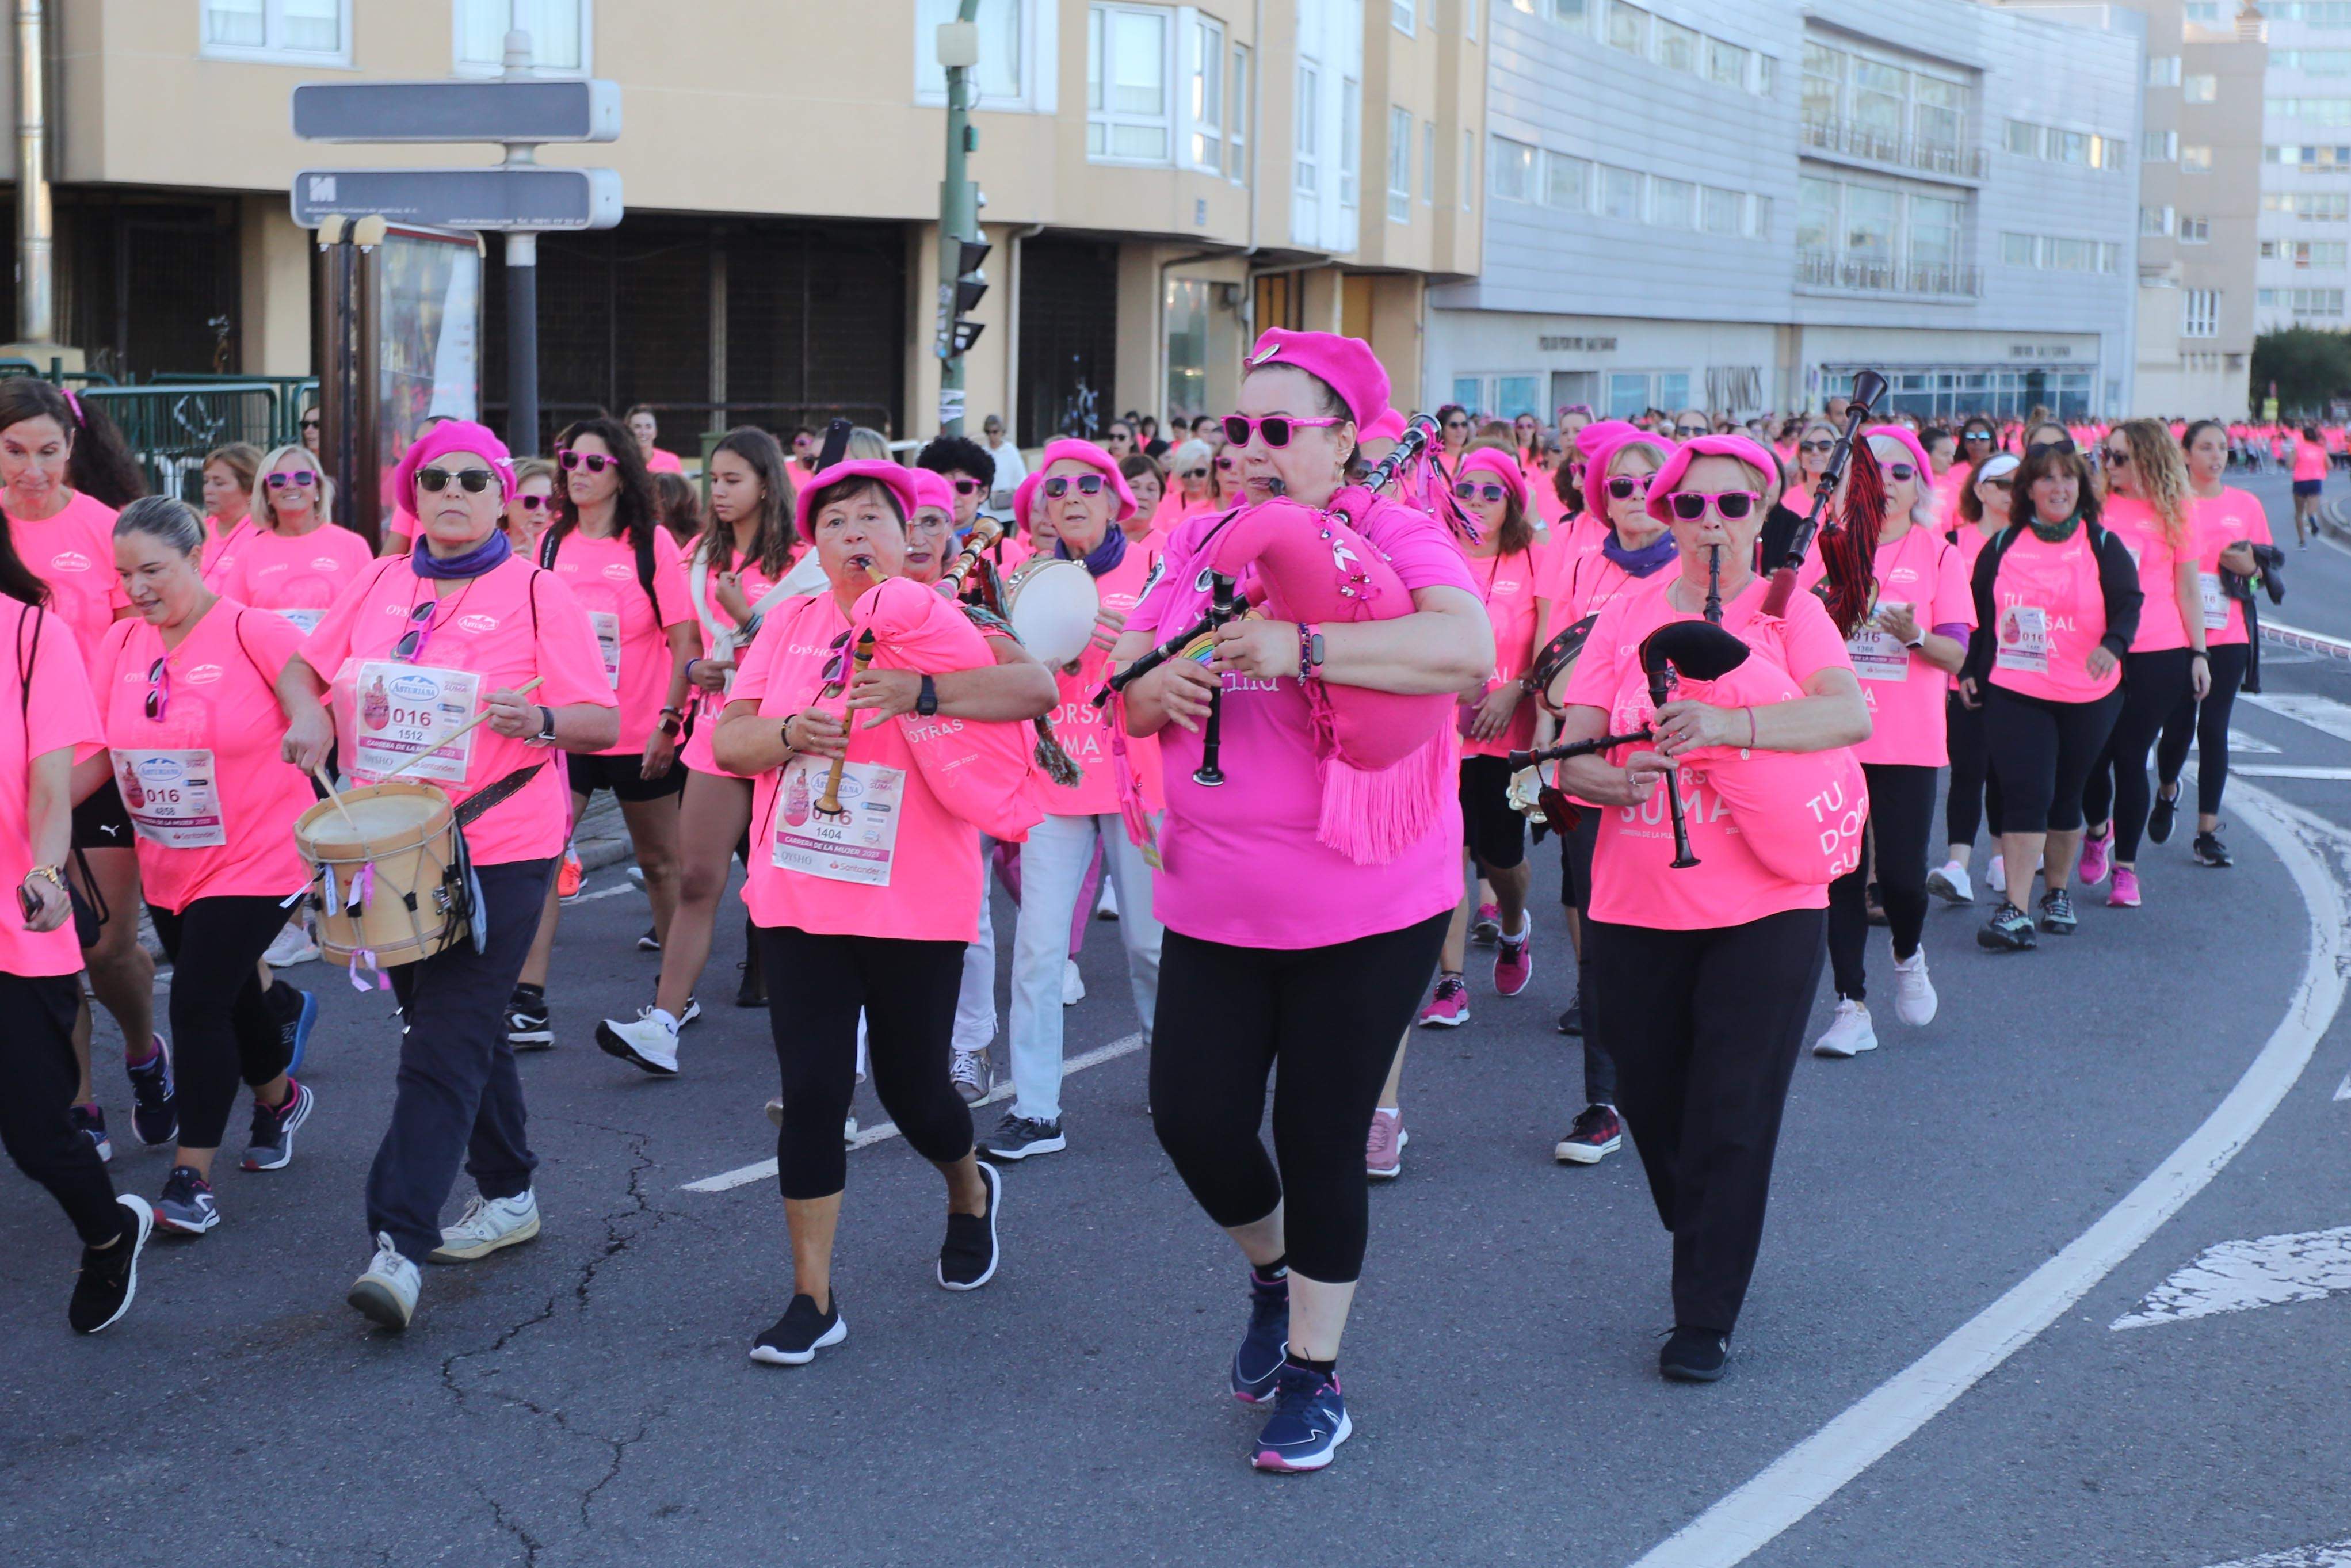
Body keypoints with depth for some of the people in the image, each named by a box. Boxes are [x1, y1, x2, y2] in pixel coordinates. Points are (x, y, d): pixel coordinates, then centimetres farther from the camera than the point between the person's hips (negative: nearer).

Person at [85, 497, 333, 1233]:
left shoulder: (255, 631, -14)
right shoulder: (121, 644, 2)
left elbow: (314, 715, -17)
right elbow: (95, 754, 4)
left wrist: (308, 726, -41)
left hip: (255, 860, -6)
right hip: (167, 865, 6)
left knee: (198, 1003, -12)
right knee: (230, 995, 20)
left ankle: (191, 1177, -3)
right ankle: (280, 1100, 48)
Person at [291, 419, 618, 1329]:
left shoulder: (535, 592, -4)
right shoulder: (380, 585, 10)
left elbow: (604, 722, -6)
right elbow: (311, 669, 20)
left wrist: (539, 722, -26)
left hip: (498, 850, -6)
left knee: (444, 1046, -10)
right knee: (462, 1030, 16)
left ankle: (399, 1245, -13)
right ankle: (508, 1195, 31)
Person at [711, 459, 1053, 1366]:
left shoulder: (932, 621, -3)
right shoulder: (792, 624, 7)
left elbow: (1039, 689, -16)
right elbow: (728, 743, 4)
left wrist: (923, 693, -29)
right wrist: (789, 731, -17)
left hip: (914, 901, -2)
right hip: (799, 895, 2)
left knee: (913, 1089, 8)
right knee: (811, 1093, -3)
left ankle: (971, 1192, 43)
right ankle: (812, 1299, 7)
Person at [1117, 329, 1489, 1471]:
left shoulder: (1393, 537, -8)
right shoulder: (1199, 543, 9)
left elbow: (1468, 648, -27)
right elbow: (1131, 697, 13)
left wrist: (1301, 646, -34)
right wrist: (1157, 690, -11)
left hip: (1368, 907, -4)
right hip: (1215, 902, 4)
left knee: (1322, 1141, 4)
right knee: (1193, 1117, 0)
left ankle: (1313, 1375, 23)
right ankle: (1273, 1271, 33)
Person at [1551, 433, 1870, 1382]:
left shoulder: (1790, 612, -1)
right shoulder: (1626, 620, 5)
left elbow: (1851, 711, -20)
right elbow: (1568, 755, 1)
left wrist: (1731, 723, -35)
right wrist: (1613, 779, -23)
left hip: (1764, 908, -3)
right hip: (1635, 908, 3)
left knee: (1731, 1118, -3)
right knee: (1655, 1107, 11)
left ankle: (1707, 1320, 8)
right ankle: (1706, 1259, 37)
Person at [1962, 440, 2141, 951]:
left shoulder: (2103, 546, 2)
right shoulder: (2003, 546, 6)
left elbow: (2128, 604, -7)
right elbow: (1977, 610, 14)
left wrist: (2112, 645, -26)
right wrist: (1969, 669, 9)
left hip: (2086, 697, 0)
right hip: (2013, 693, 0)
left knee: (2065, 796, 12)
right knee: (2024, 794, -11)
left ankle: (2057, 893, 31)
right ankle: (2015, 912, -15)